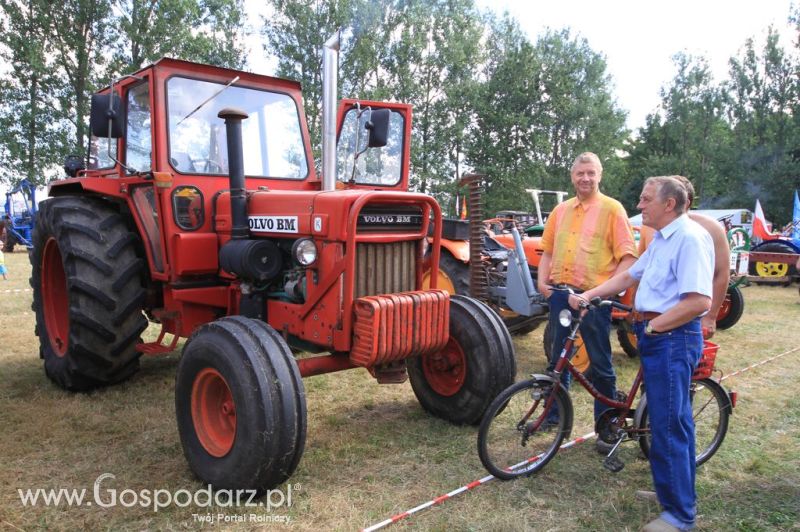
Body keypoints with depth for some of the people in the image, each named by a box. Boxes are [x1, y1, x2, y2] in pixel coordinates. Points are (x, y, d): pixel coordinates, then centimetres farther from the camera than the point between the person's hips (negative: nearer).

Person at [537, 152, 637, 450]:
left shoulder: (612, 209, -3)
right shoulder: (561, 211, 12)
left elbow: (627, 257, -8)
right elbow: (547, 251, 18)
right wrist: (542, 281, 4)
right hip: (559, 293, 5)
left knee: (600, 364, 4)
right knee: (558, 358, 15)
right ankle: (553, 415, 31)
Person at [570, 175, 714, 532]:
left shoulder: (689, 237, -16)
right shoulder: (663, 239, 16)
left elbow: (699, 301, -25)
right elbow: (628, 276, 20)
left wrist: (652, 326, -17)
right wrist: (588, 295, 10)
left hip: (672, 339, -10)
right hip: (660, 338, 10)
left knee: (668, 426, -3)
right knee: (676, 421, 19)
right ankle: (680, 493, 34)